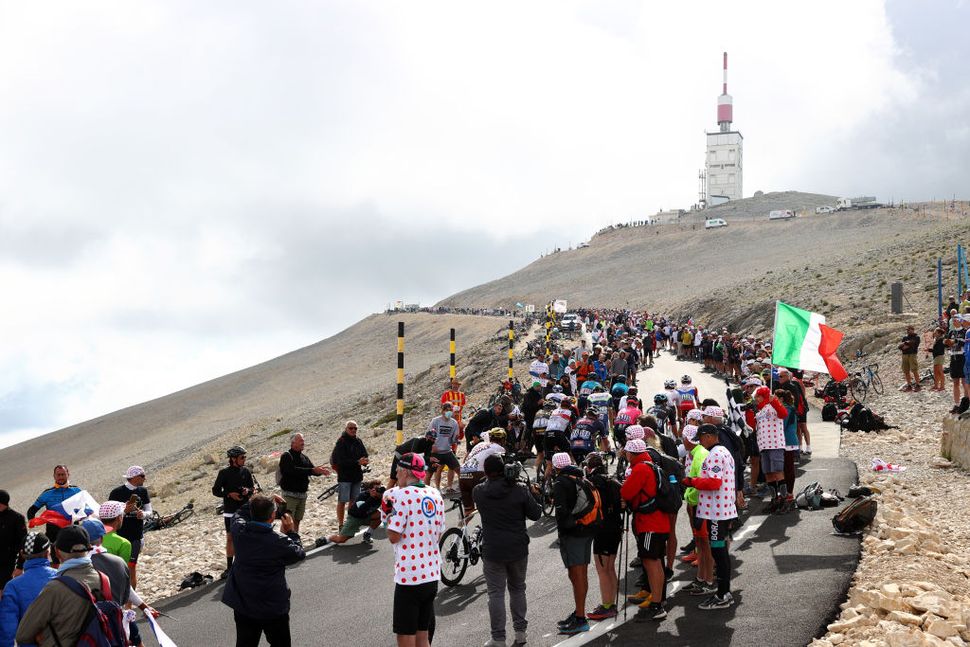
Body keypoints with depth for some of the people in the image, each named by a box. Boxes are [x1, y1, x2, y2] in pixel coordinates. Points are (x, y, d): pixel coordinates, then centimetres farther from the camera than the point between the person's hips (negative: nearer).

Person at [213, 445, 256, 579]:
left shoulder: (246, 471, 2)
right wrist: (230, 494, -17)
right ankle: (229, 567, 9)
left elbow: (253, 488, 10)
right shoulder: (224, 473, -6)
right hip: (230, 510, -2)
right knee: (230, 538, 2)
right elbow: (215, 491, -4)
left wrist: (248, 490, -13)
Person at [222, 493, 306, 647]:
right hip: (274, 610, -4)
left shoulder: (239, 531, -14)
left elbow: (239, 513, 10)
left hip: (243, 608, 4)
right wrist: (291, 531, 4)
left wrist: (261, 503, 5)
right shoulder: (280, 542, -26)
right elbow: (299, 554, -5)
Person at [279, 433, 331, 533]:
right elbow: (293, 470, -23)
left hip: (302, 494, 7)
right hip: (290, 494, -7)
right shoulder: (286, 456, -8)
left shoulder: (305, 457, 15)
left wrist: (320, 471, -15)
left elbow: (314, 471, 10)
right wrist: (313, 470, -28)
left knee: (297, 520, 11)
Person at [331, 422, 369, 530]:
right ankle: (341, 525, 1)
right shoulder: (341, 442, -9)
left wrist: (365, 460, -14)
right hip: (344, 476, -6)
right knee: (342, 501, -2)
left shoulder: (358, 441, 10)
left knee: (354, 501, 11)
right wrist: (357, 462, -24)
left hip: (357, 476, 6)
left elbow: (364, 455, 11)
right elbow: (341, 460, -18)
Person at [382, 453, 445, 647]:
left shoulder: (402, 495, -14)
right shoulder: (435, 495, 8)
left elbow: (393, 537, -14)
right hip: (432, 574, 7)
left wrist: (388, 512, -1)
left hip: (409, 576, -7)